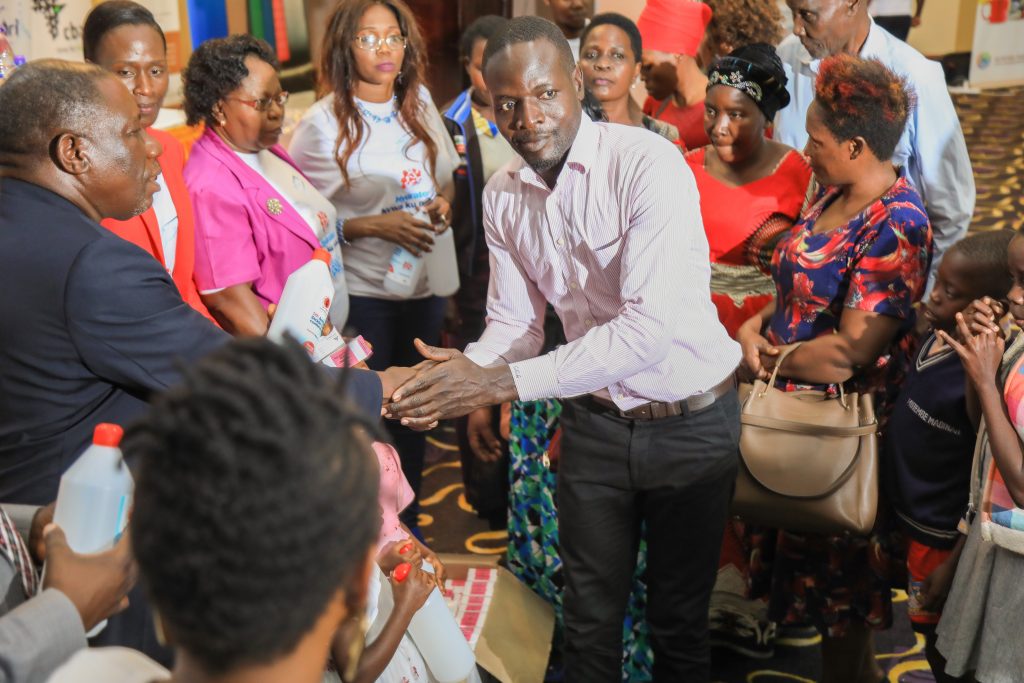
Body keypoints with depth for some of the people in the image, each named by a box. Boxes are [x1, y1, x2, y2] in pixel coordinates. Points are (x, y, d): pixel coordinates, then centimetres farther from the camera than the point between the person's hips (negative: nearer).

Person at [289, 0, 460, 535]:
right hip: (360, 295, -5)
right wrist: (374, 225, -21)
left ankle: (409, 525, 33)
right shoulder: (321, 124, -10)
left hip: (423, 287, 5)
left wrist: (442, 204, -4)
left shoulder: (420, 106, 6)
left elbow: (447, 180, 18)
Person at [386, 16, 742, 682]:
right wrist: (465, 371, -21)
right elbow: (515, 323, 2)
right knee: (590, 614, 16)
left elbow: (649, 324, -30)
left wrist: (504, 382, -31)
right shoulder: (503, 196, -2)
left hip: (690, 419, -4)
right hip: (596, 418, 4)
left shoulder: (649, 164, -23)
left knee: (679, 615, 13)